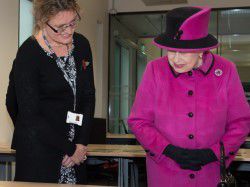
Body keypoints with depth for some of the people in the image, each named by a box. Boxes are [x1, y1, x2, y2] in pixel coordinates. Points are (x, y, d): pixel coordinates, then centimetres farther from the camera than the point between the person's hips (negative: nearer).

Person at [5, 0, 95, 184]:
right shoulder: (28, 54, -13)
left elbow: (88, 96, 6)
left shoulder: (82, 44, 3)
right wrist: (69, 149, -9)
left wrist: (82, 144, -4)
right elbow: (30, 115, -13)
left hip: (76, 150, 5)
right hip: (39, 151, -5)